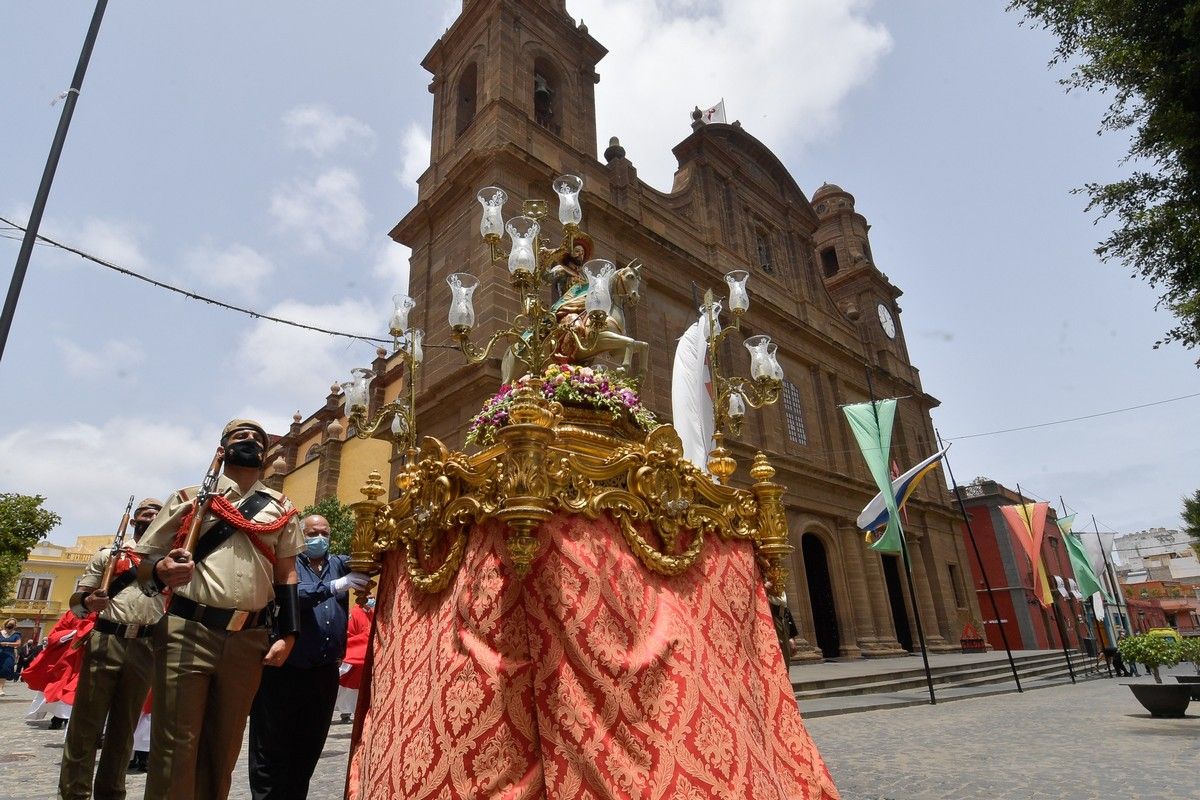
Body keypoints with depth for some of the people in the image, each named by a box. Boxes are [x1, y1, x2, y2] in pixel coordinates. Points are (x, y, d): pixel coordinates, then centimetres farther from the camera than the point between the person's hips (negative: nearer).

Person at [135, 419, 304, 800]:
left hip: (249, 641, 2)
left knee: (223, 750, 12)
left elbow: (287, 574, 11)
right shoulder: (189, 497, 8)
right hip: (187, 633, -2)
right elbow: (143, 563, 7)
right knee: (175, 747, -1)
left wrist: (287, 634, 2)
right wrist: (161, 571, -17)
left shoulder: (281, 508, 13)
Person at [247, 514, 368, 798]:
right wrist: (334, 586, -30)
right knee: (272, 747, 7)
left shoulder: (339, 564, 12)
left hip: (325, 671, 5)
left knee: (309, 748, 15)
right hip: (285, 669, -4)